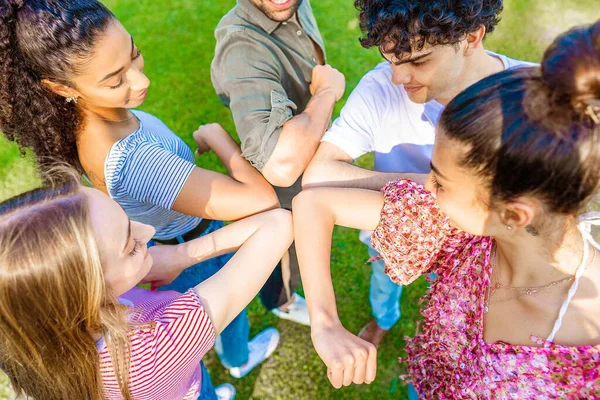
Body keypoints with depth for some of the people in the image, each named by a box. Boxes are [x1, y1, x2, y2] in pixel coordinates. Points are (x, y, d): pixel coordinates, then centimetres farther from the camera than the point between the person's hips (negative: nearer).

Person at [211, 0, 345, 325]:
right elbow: (281, 165, -54)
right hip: (284, 190, -7)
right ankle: (281, 301, 57)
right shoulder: (242, 46, -40)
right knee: (289, 254, 23)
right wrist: (327, 91, -38)